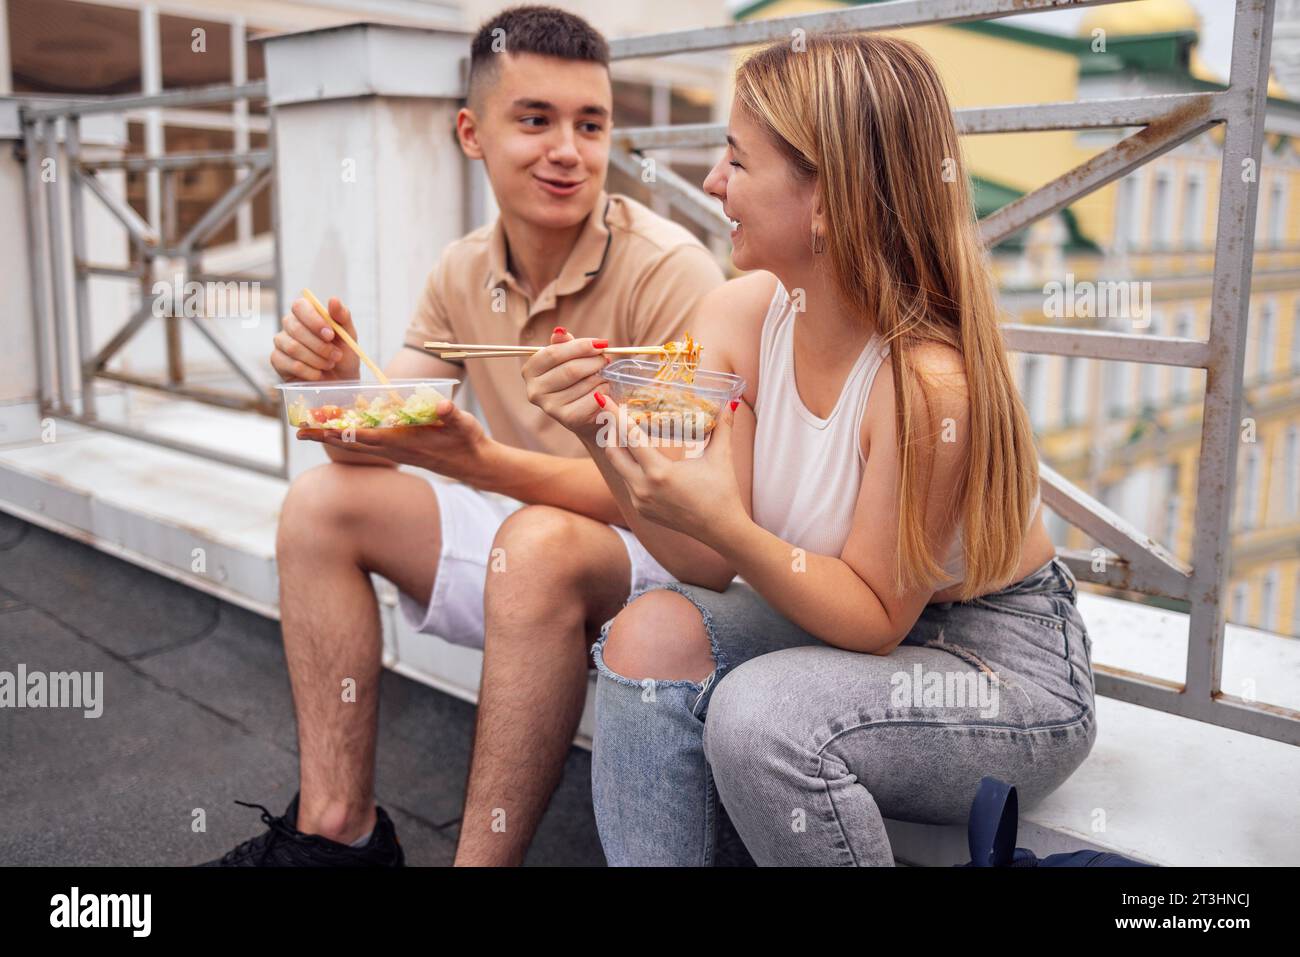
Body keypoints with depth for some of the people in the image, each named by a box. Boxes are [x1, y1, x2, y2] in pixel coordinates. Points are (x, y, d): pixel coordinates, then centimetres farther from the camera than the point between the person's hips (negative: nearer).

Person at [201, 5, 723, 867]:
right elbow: (373, 448, 3)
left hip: (664, 560, -6)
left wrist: (479, 462, -36)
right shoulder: (464, 272, 2)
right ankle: (338, 830, -1)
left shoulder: (670, 270, -19)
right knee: (322, 501, -3)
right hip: (520, 539, 7)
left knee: (542, 545, -37)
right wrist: (338, 389, -21)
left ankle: (483, 858, -20)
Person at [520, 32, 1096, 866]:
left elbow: (874, 617, -20)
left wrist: (725, 525, -35)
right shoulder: (740, 313, -9)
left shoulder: (930, 379, -28)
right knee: (654, 632, -18)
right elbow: (712, 567, -10)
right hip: (855, 627, 6)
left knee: (761, 715, -29)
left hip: (1009, 666, -5)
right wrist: (604, 439, -26)